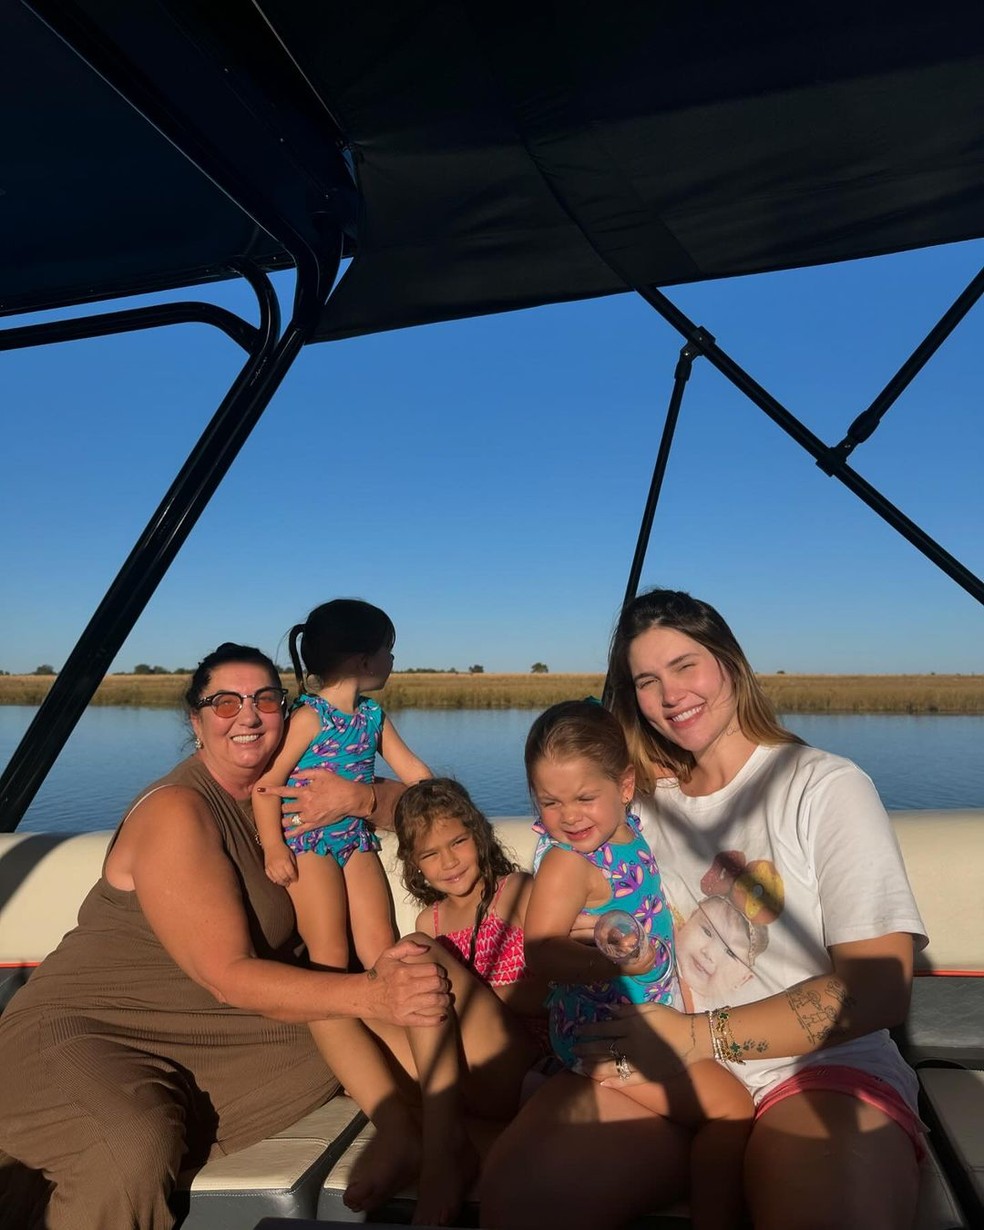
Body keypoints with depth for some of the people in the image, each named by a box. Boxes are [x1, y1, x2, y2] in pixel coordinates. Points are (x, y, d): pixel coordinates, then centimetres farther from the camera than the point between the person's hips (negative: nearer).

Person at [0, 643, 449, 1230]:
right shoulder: (177, 811, -19)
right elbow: (229, 977, -24)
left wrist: (360, 796, -17)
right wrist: (369, 994, -36)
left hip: (206, 1038, 7)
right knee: (135, 1151, -35)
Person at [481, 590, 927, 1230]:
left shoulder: (827, 787, -3)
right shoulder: (647, 802, 12)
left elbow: (880, 987, -10)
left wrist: (703, 1035, -16)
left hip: (819, 1066, -3)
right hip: (674, 1061, 4)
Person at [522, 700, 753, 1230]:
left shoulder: (633, 830, -3)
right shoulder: (566, 863, -25)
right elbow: (541, 952, -32)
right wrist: (612, 961, -42)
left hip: (652, 1014, 9)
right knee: (731, 1108, -8)